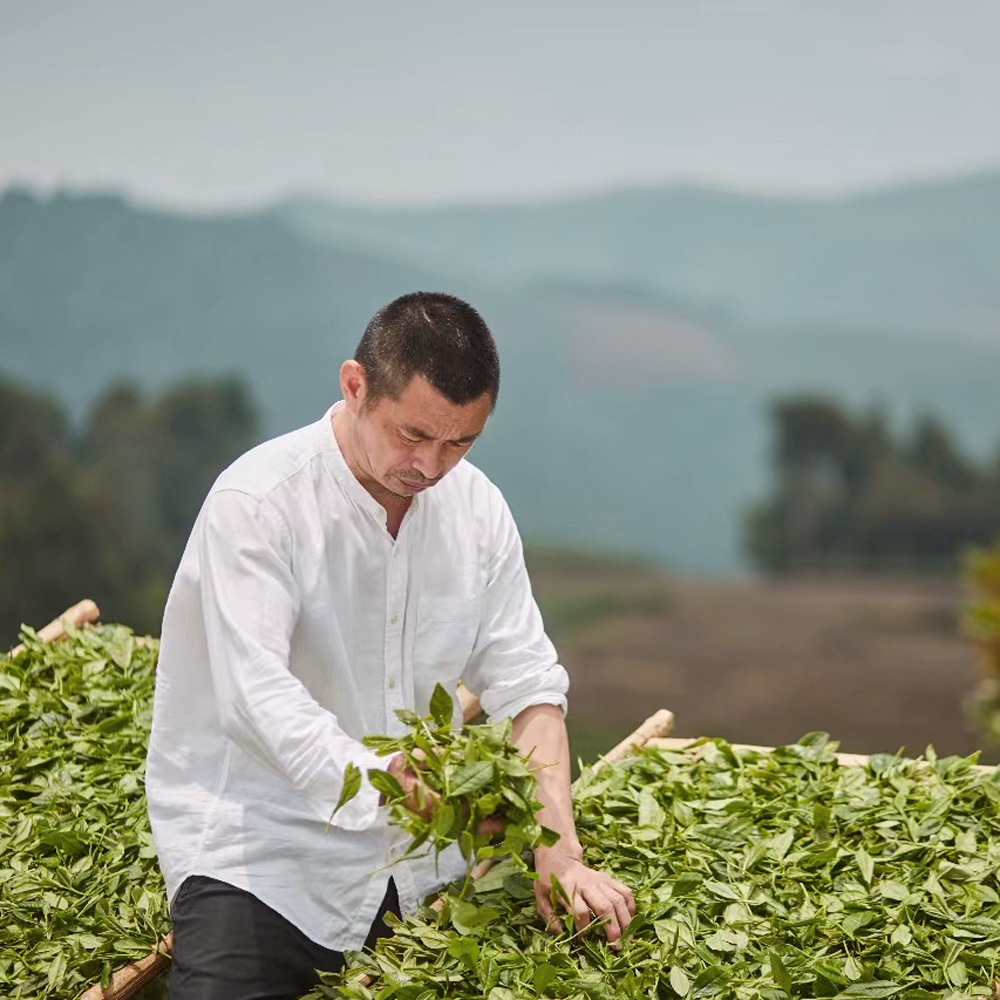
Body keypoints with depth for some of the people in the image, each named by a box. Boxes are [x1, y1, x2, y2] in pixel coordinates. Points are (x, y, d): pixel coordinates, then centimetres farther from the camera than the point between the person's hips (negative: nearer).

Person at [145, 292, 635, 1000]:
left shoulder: (477, 506, 1)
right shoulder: (258, 501, -16)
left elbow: (527, 683, -1)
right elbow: (255, 693, -27)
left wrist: (560, 854, -14)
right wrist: (382, 779, -43)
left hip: (416, 850, 6)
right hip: (260, 852, -5)